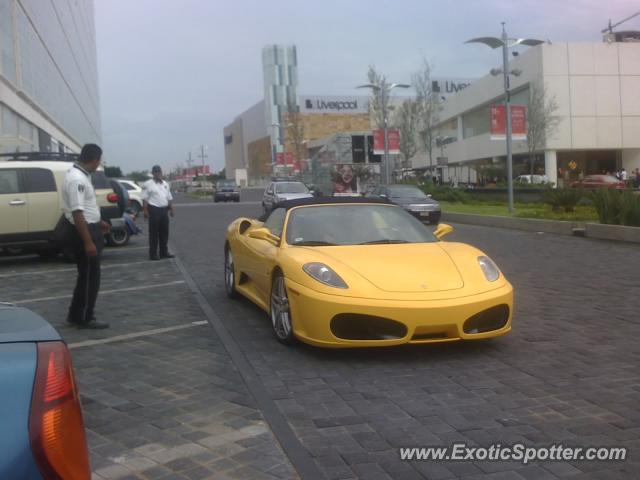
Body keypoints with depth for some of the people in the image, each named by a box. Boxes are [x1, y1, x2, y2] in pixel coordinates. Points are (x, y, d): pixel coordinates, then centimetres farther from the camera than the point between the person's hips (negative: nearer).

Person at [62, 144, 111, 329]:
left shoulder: (80, 175, 10)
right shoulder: (77, 179, -22)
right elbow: (77, 213, -27)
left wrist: (98, 223, 30)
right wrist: (88, 242, -28)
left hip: (88, 229, 10)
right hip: (83, 232, -10)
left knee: (86, 275, 17)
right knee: (90, 276, -1)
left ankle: (76, 315, 25)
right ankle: (85, 318, 10)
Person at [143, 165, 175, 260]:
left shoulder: (165, 184, 17)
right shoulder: (148, 184, -3)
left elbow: (169, 198, 21)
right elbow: (145, 199, -8)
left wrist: (171, 209, 14)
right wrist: (145, 210, -15)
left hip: (164, 210, 6)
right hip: (154, 209, -6)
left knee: (164, 232, 10)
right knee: (154, 233, -3)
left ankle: (164, 252, 19)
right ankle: (153, 254, 1)